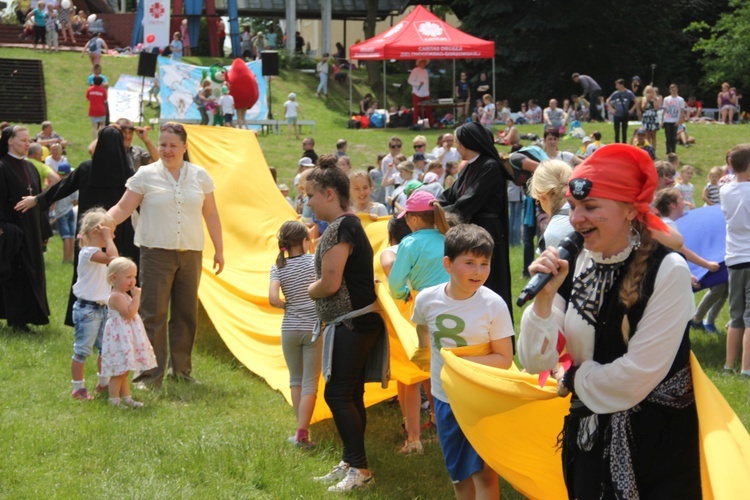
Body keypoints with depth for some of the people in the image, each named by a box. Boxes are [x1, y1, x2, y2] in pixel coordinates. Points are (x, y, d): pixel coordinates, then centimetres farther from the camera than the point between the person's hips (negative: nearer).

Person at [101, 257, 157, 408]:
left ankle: (126, 398, 23)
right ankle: (114, 401, -2)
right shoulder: (116, 296, -19)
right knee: (118, 372, -7)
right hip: (120, 338, -11)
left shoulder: (124, 295, 15)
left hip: (127, 337, 11)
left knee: (124, 372, 17)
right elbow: (129, 313, -27)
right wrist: (136, 297, -22)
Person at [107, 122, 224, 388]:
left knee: (186, 313, 9)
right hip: (156, 253, -3)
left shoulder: (200, 176, 8)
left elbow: (211, 215, 13)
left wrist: (219, 249, 13)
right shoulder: (146, 175, 0)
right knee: (154, 314, -5)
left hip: (190, 253, 3)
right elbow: (123, 208, -4)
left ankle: (181, 368, 21)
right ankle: (151, 374, 0)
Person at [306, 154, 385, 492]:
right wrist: (318, 288, 6)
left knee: (338, 394, -8)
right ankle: (350, 463, 19)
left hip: (352, 324, -10)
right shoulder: (349, 224, 15)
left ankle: (359, 468, -4)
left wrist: (310, 290, 0)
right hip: (357, 322, 10)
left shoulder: (340, 228, -17)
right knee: (351, 395, 13)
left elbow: (329, 283, -20)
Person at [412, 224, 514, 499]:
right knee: (458, 473, 18)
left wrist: (462, 361, -25)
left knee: (483, 471, -3)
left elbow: (504, 359, -17)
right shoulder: (427, 299, -9)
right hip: (444, 397, 4)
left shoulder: (494, 305, -19)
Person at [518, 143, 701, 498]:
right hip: (589, 436, 5)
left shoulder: (668, 271, -17)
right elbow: (536, 362, -4)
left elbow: (637, 376, -20)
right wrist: (545, 296, -18)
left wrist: (572, 379, -4)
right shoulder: (574, 265, -3)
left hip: (656, 440, -5)